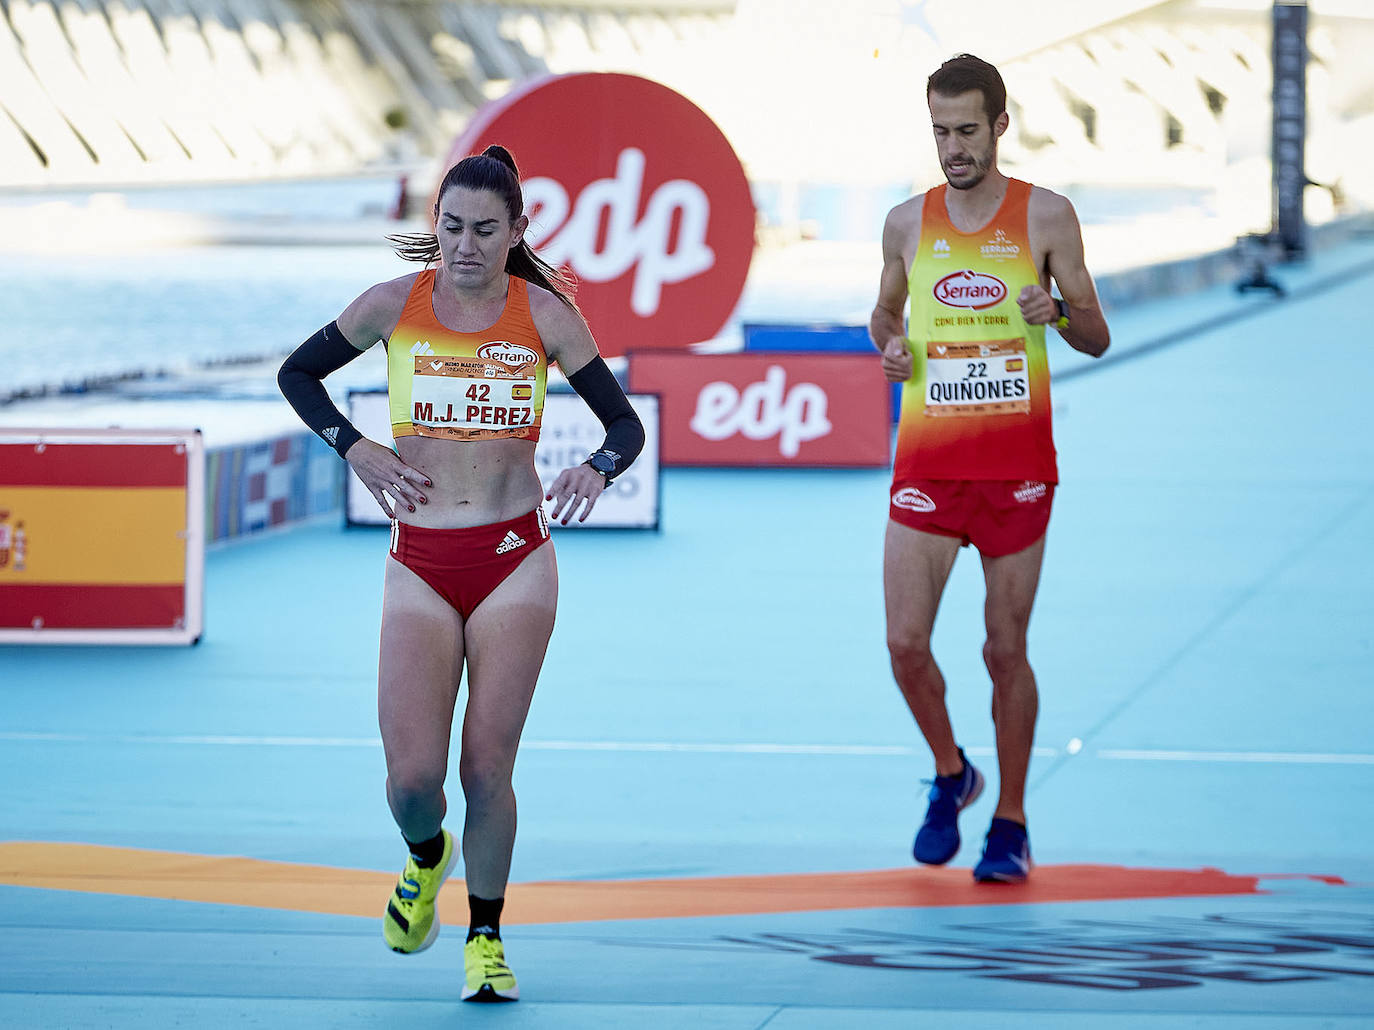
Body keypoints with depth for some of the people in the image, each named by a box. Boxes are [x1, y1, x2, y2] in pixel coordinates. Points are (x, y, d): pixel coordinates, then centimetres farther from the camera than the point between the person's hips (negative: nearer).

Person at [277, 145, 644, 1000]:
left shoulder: (543, 313, -1)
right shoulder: (395, 305, 1)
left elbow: (627, 424, 3)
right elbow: (298, 373, 16)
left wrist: (597, 471, -18)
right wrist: (355, 449, 1)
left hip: (515, 560, -1)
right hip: (421, 567, 1)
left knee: (488, 770, -4)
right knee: (413, 778, -7)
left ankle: (486, 936, 17)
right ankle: (425, 857, 29)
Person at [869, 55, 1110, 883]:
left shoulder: (1046, 217, 0)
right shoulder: (908, 223, 7)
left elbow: (1097, 339, 4)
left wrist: (1060, 311, -18)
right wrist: (889, 344, 0)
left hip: (1017, 464, -2)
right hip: (927, 462, 2)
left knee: (1006, 649, 2)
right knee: (906, 643, -7)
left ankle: (1011, 823, 16)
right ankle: (950, 775, 20)